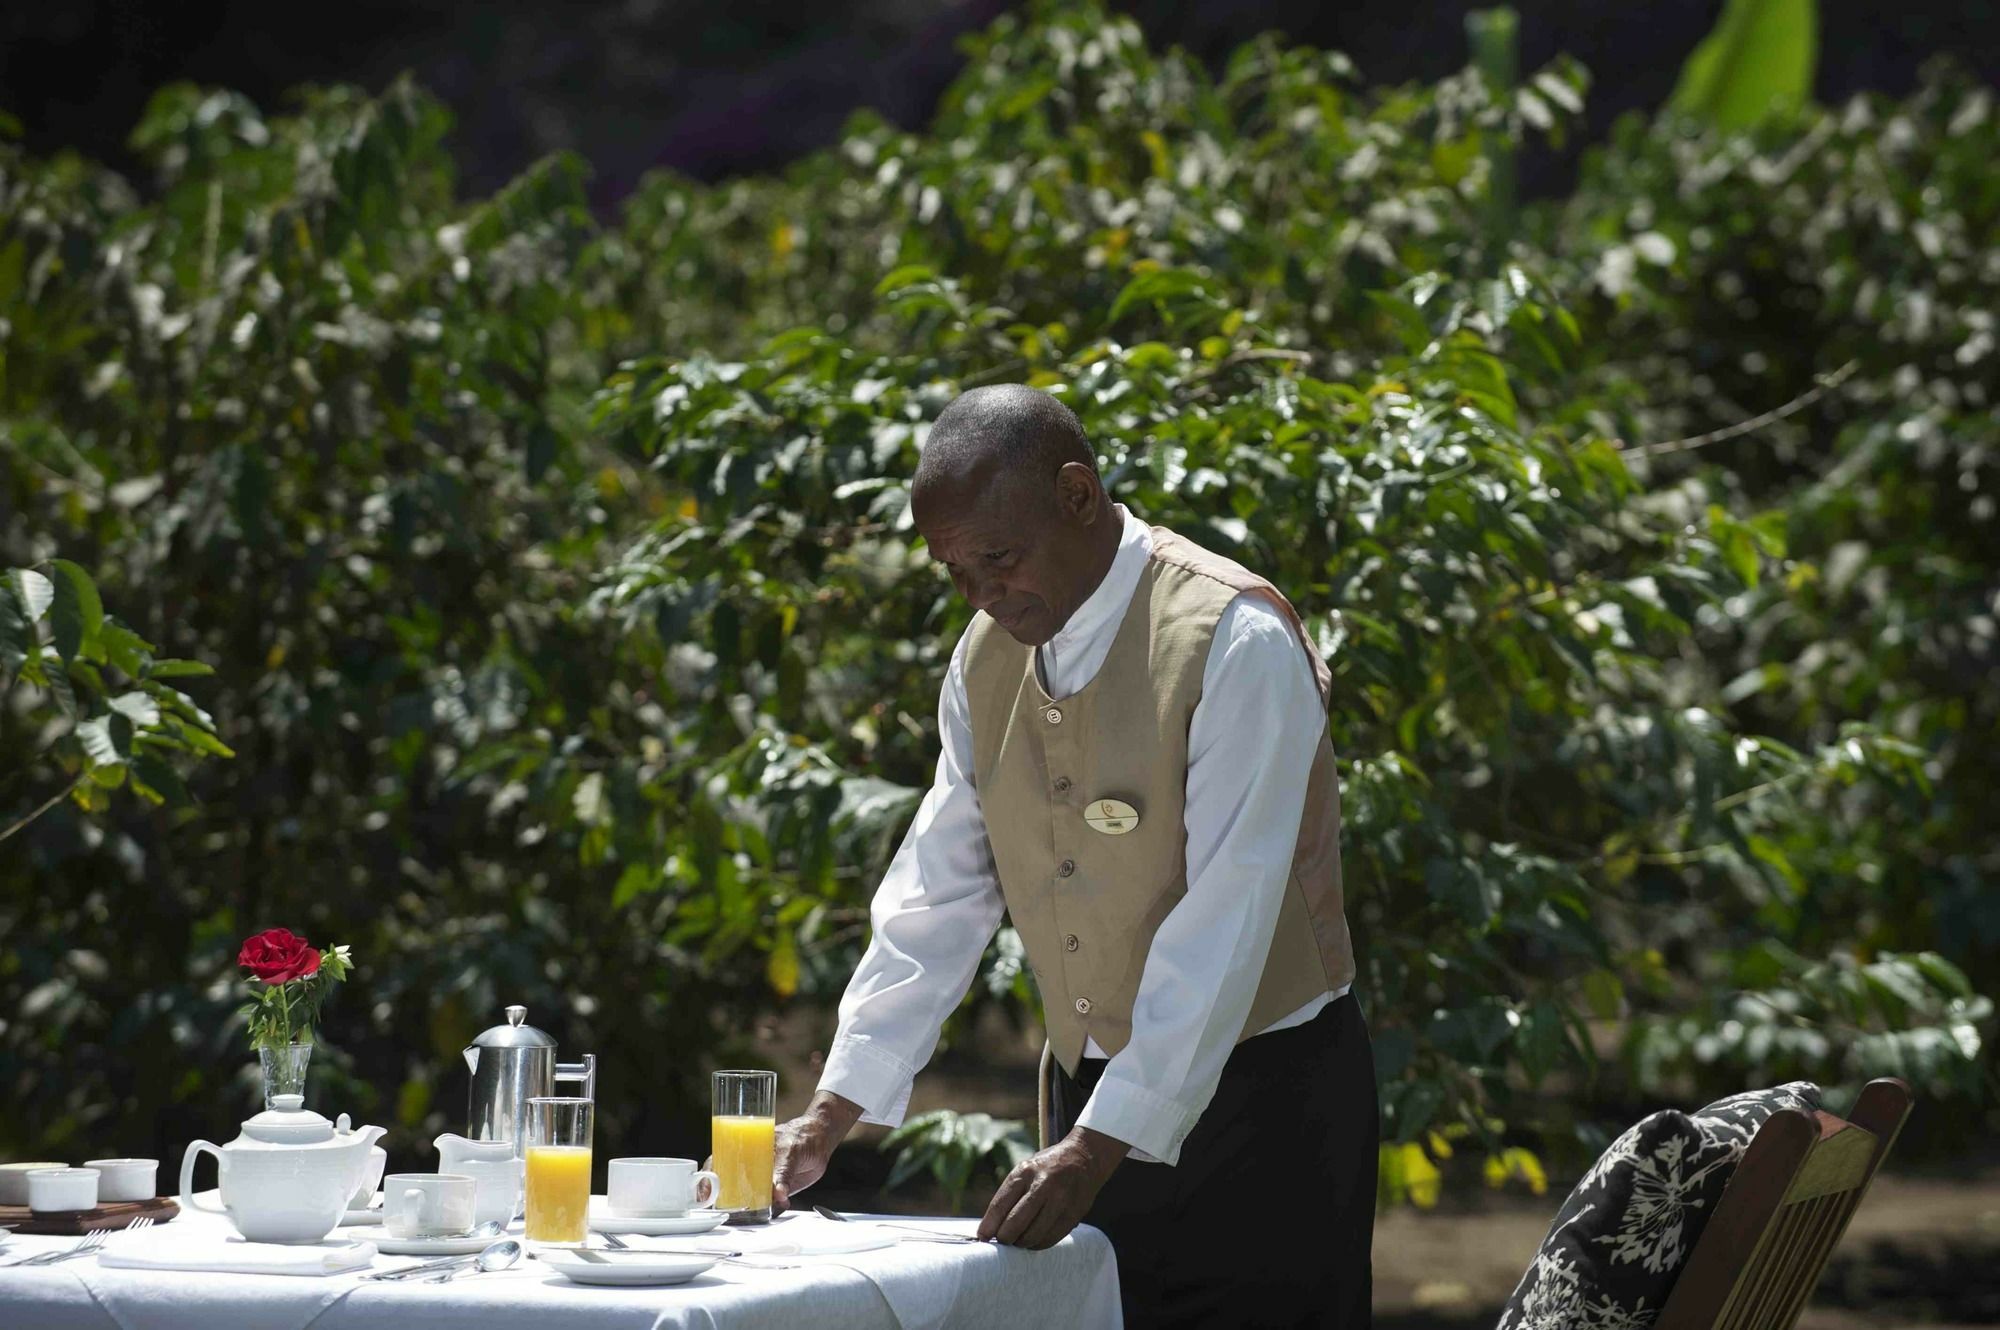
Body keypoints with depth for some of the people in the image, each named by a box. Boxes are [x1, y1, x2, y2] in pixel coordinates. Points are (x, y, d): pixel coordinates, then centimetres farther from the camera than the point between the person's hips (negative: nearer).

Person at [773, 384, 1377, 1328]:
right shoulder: (987, 656, 4)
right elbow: (938, 894, 6)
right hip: (1091, 1099, 6)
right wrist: (831, 1115, -1)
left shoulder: (1236, 642, -19)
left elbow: (1222, 928, -23)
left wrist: (1099, 1145, -28)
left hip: (1255, 1092, -6)